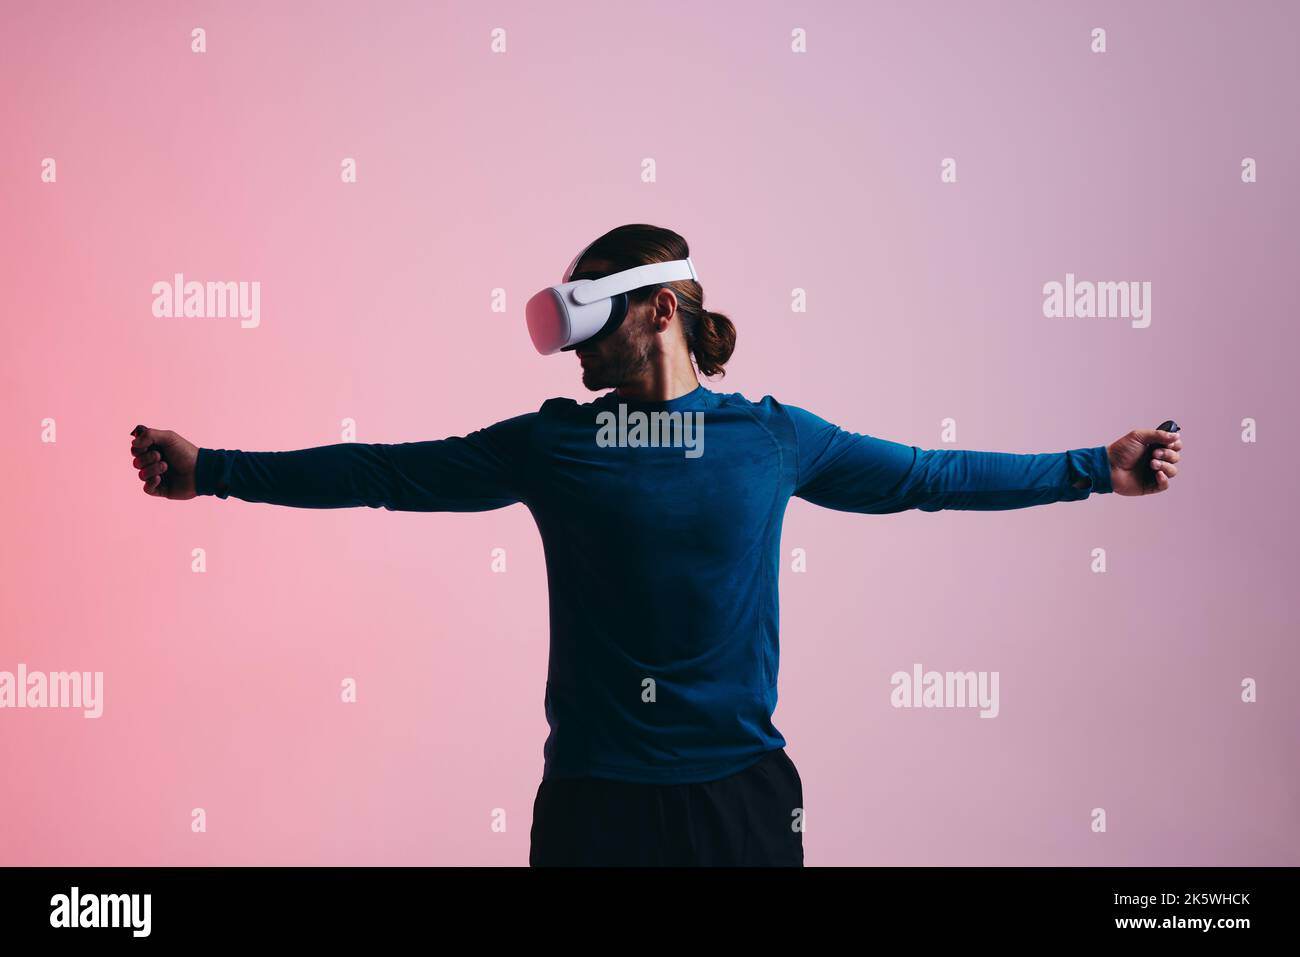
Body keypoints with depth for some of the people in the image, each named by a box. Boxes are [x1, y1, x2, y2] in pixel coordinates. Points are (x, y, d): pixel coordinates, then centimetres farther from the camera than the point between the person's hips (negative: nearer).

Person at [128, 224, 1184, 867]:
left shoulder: (776, 436, 2)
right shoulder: (551, 441, 1)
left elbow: (927, 475, 10)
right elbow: (383, 473, 6)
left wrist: (1097, 468, 14)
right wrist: (211, 469, 7)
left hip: (739, 788, 0)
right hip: (592, 790, 0)